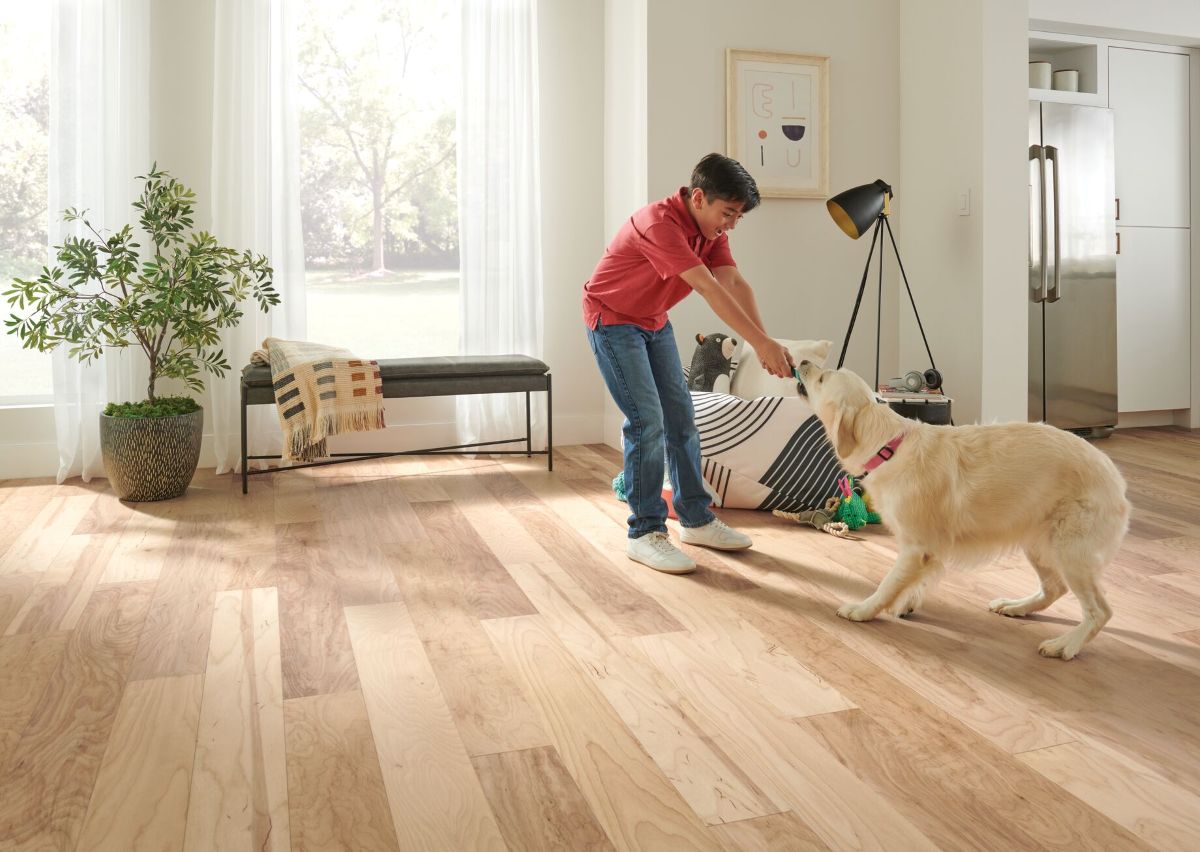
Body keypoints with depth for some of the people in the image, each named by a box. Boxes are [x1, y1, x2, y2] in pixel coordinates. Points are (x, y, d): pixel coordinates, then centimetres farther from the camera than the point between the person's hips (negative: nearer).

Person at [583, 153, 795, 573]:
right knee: (647, 420, -15)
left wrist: (764, 342, -30)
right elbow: (710, 290, -37)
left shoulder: (710, 228, -3)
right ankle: (644, 534, -5)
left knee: (680, 416, 7)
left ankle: (697, 520, 18)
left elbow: (734, 283, -16)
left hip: (654, 322, 9)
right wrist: (762, 343, -40)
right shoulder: (659, 223, -31)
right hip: (612, 321, -8)